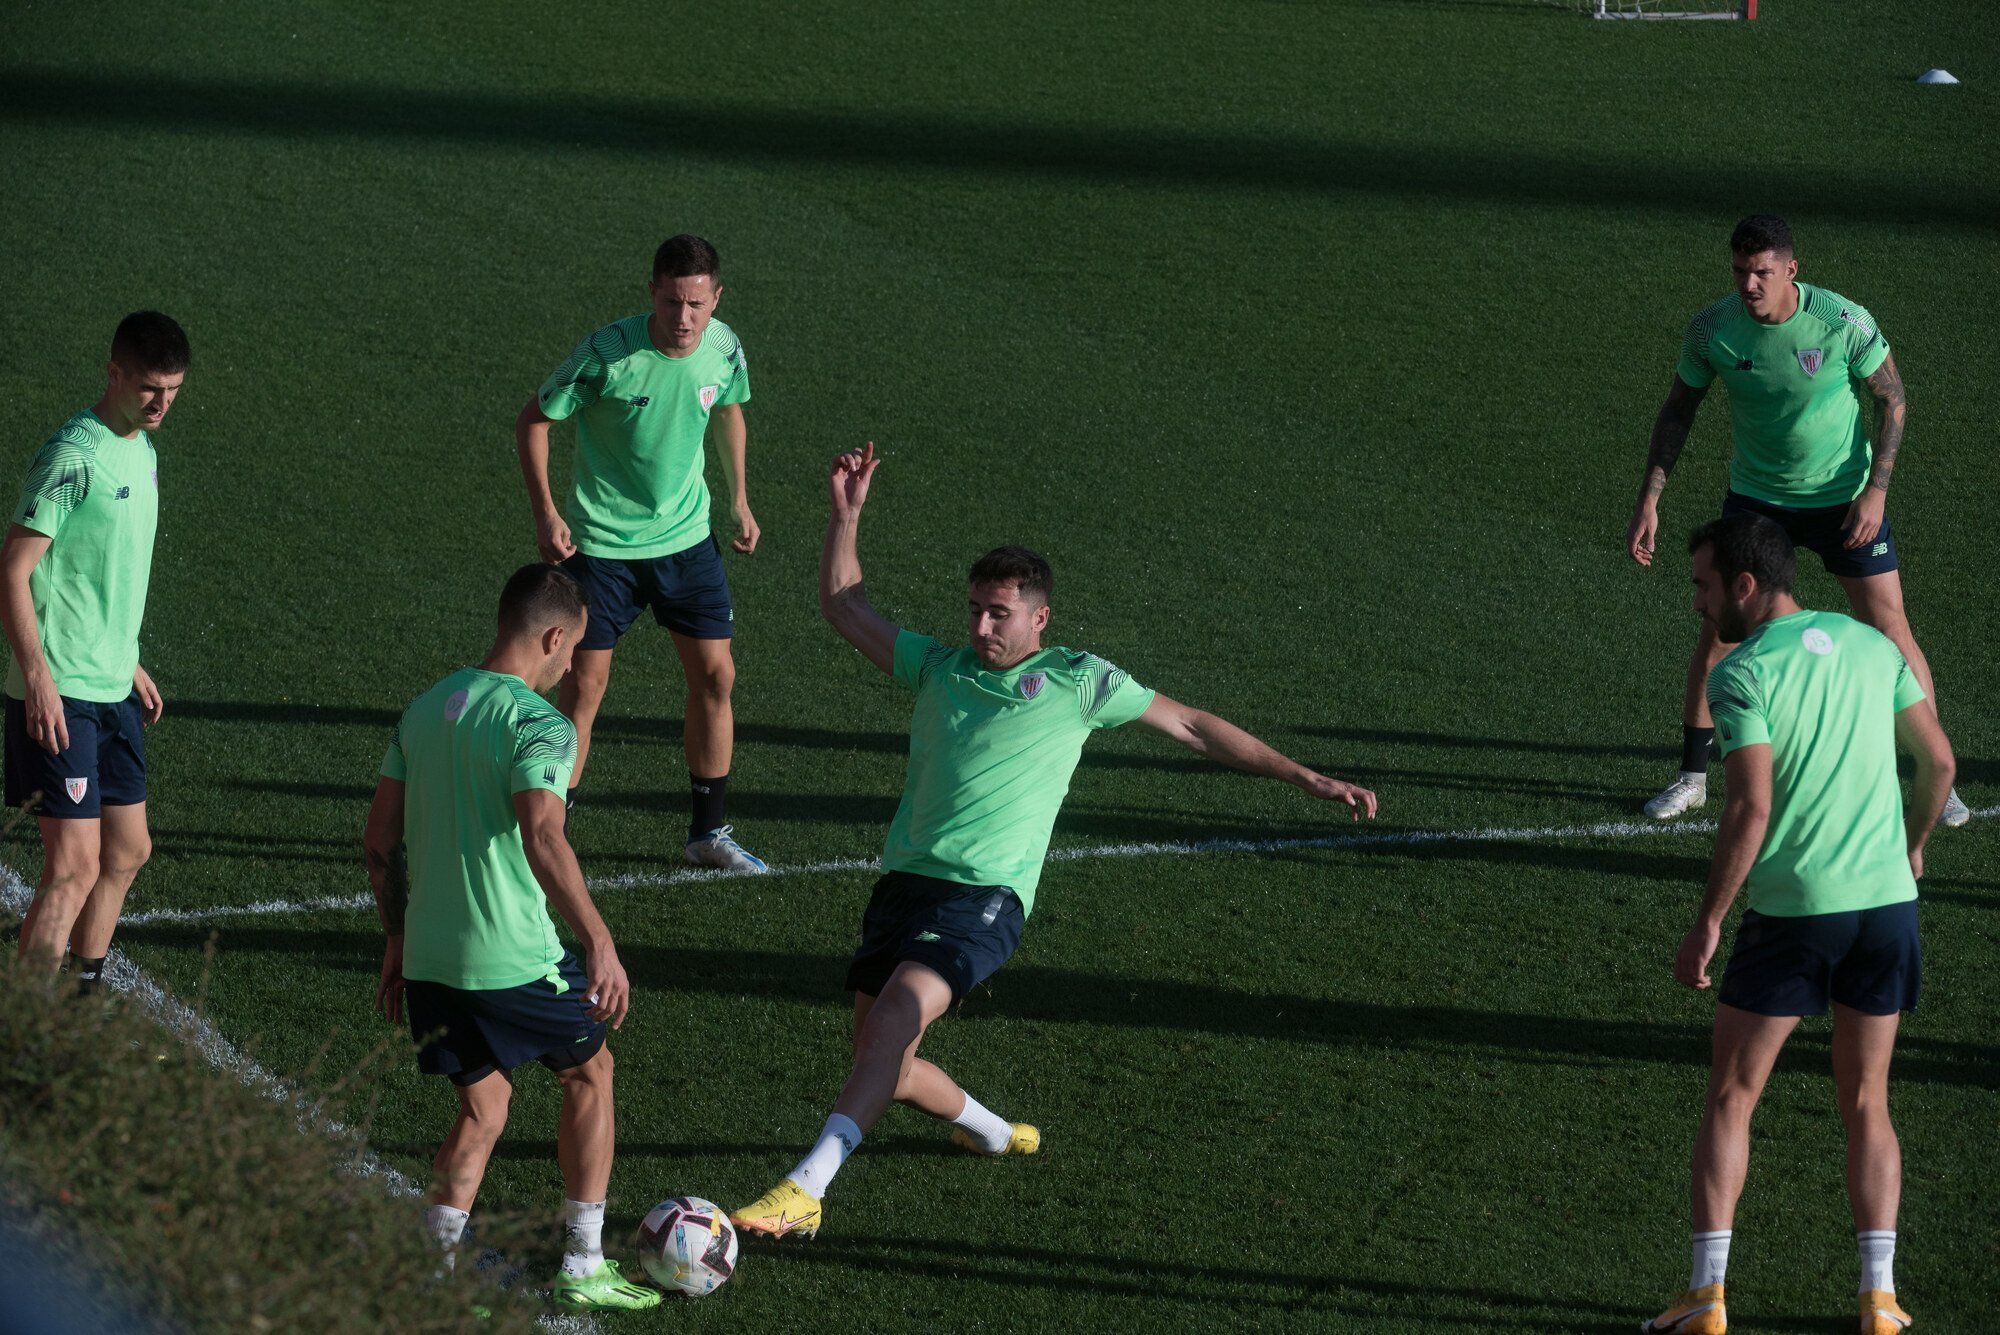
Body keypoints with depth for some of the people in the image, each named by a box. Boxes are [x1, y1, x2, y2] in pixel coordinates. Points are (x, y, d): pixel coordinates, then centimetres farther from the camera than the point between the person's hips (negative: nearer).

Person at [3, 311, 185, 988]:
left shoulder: (142, 452, 13)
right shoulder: (74, 455, -16)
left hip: (112, 691, 9)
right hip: (59, 696, -9)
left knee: (128, 851, 15)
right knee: (74, 866, -12)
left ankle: (82, 1001, 28)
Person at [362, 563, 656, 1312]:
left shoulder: (425, 709, 9)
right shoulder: (537, 724, -14)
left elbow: (380, 841, 12)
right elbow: (542, 840, -29)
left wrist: (397, 942, 22)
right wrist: (599, 944, -28)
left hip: (427, 958, 6)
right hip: (513, 960, -6)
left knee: (483, 1108, 18)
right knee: (590, 1073, 17)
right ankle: (582, 1269, 22)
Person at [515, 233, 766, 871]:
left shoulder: (725, 348, -8)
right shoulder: (607, 353, -23)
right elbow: (532, 420, -11)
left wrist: (739, 498, 17)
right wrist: (546, 515, -15)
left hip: (687, 537, 5)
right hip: (602, 543, -4)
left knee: (715, 676, 6)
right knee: (585, 685, -3)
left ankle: (708, 830, 21)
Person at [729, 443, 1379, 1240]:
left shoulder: (1078, 681, 8)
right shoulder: (938, 666, 18)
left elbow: (1190, 726, 14)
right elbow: (843, 605, 24)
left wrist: (1305, 777, 12)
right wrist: (847, 513, 13)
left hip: (985, 895, -5)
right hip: (906, 877, 5)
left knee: (902, 1005, -30)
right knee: (887, 1066, -1)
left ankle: (807, 1188, -40)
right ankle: (990, 1132, 33)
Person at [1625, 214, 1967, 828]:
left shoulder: (1844, 322, -22)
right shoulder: (1712, 328, -15)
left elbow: (1893, 400, -8)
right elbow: (1678, 410, 0)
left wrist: (1875, 490, -15)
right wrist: (1649, 500, -5)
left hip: (1844, 497, -2)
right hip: (1755, 495, 2)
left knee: (1890, 629, -3)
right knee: (1718, 629, -2)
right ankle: (1692, 777, 14)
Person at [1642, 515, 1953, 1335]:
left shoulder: (1742, 675, -10)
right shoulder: (1870, 644, 7)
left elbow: (1750, 810, -18)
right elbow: (1939, 760, 12)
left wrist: (1708, 925, -12)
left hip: (1792, 912, -5)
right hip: (1886, 900, 5)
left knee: (1730, 1101, 7)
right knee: (1866, 1107, 14)